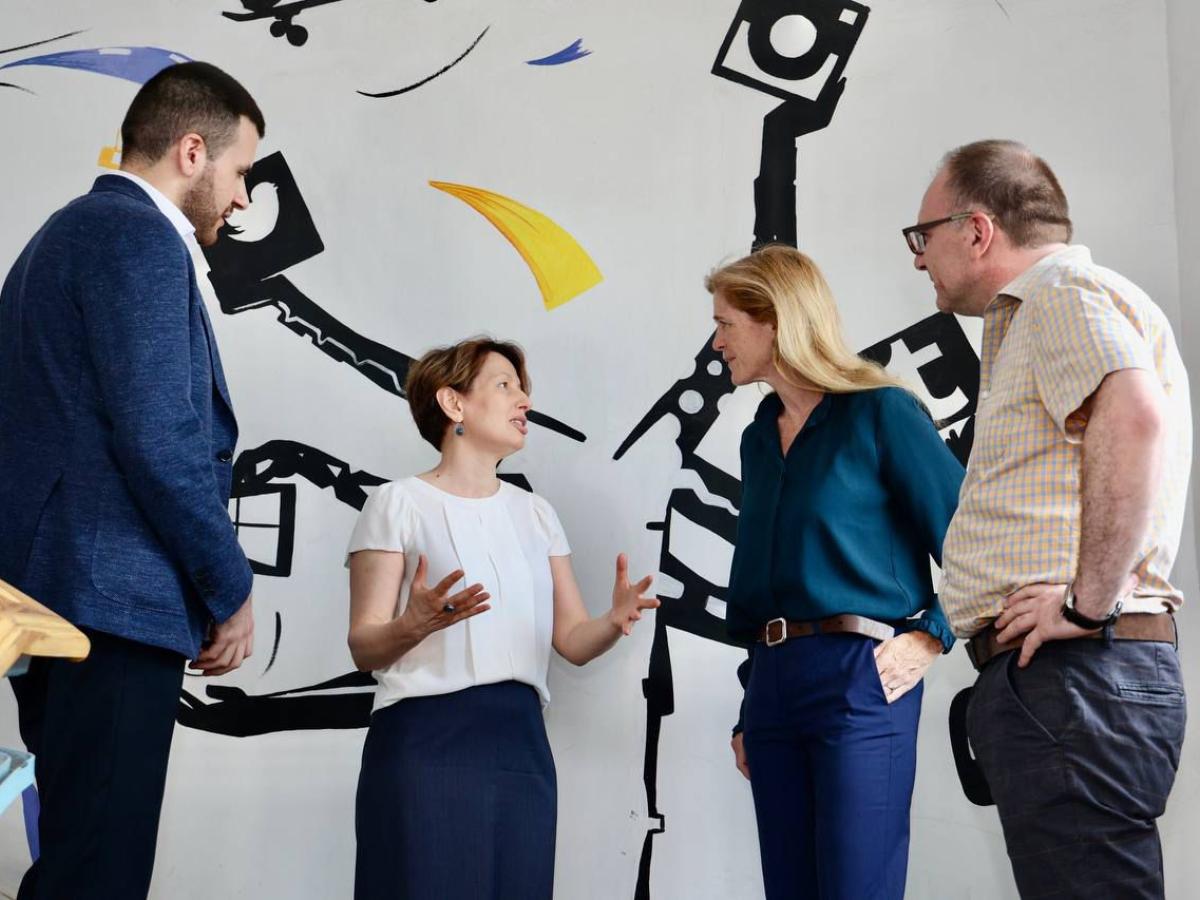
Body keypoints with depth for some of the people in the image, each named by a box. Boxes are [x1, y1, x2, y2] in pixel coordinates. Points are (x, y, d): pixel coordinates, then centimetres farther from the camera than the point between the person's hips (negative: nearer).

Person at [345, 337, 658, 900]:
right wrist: (415, 625, -25)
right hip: (424, 740, -5)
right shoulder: (399, 504, 0)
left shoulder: (535, 513, 16)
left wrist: (614, 621, -11)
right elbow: (363, 647, -5)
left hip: (520, 744, 5)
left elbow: (572, 641, 10)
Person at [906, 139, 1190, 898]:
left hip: (1073, 670, -11)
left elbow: (1133, 417, -26)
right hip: (1045, 677, 11)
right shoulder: (1028, 316, 24)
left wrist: (1088, 605, -24)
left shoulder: (1066, 291, -7)